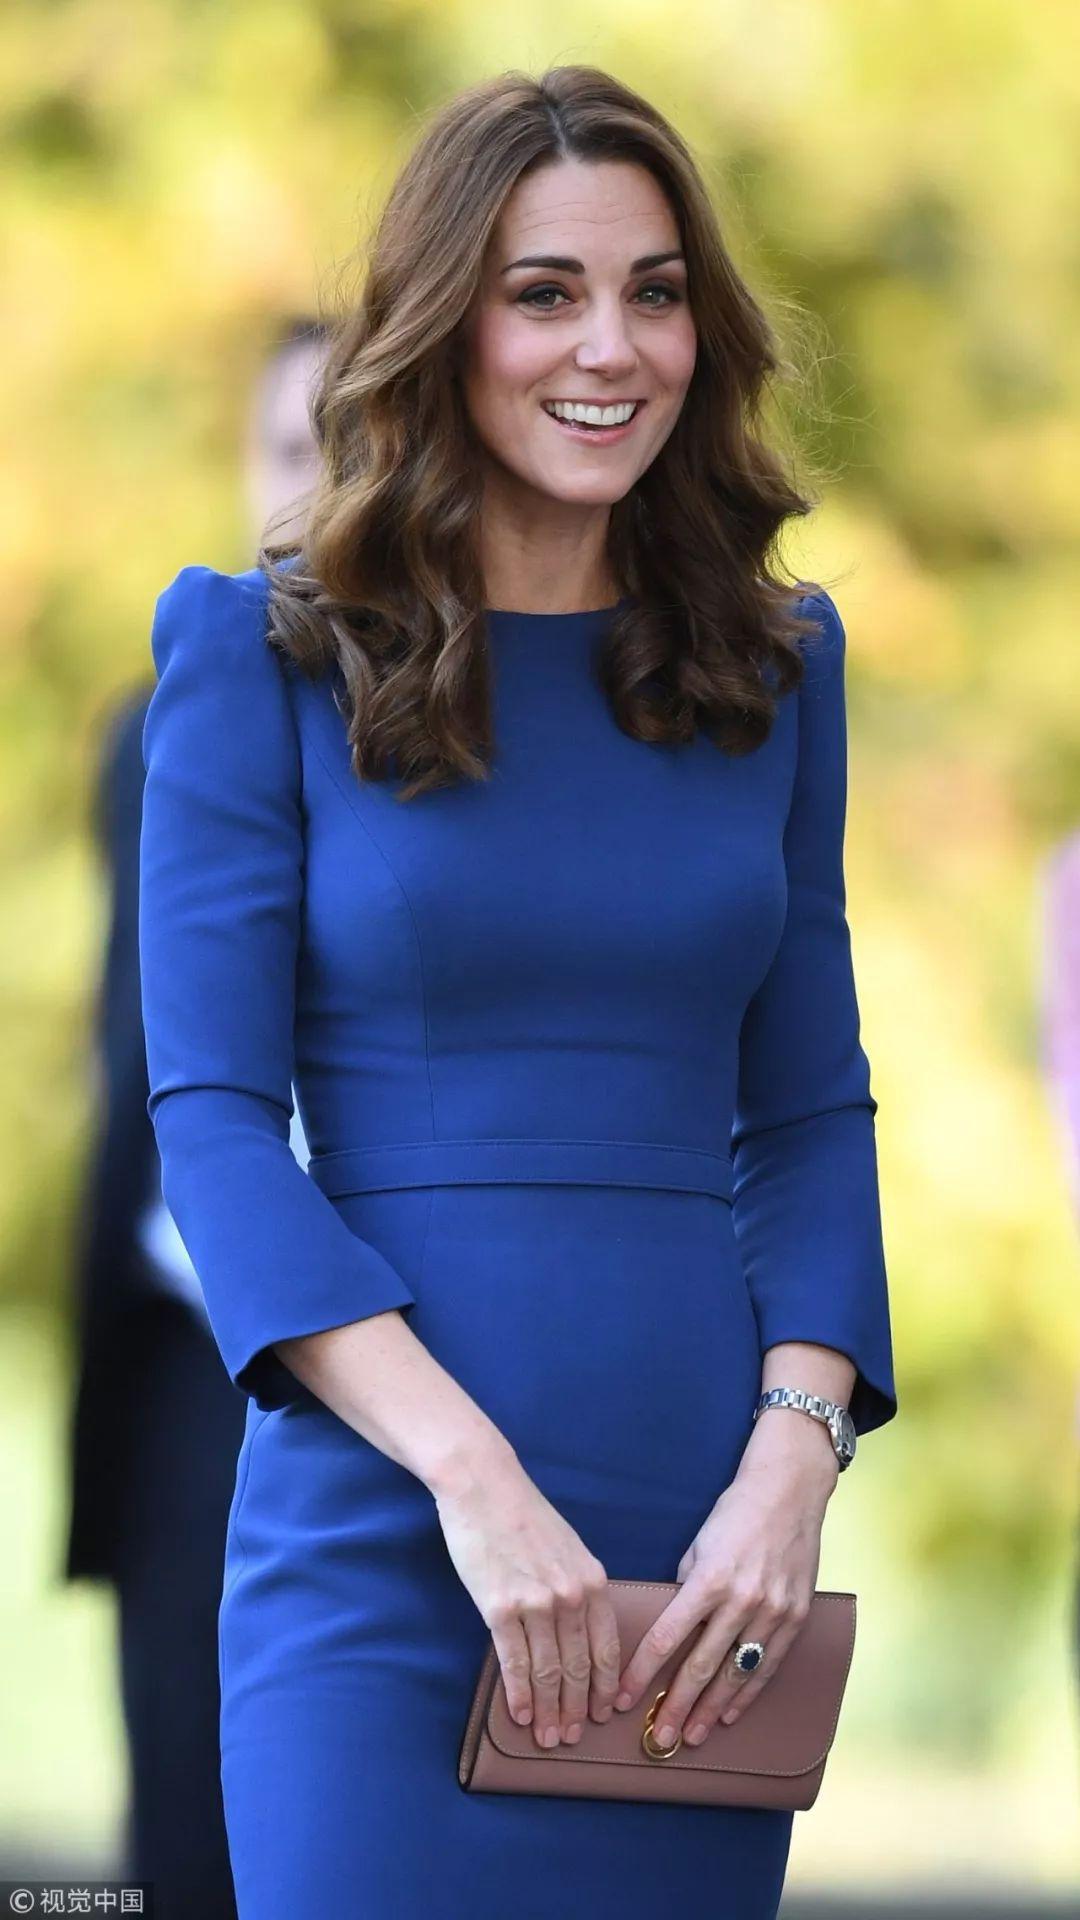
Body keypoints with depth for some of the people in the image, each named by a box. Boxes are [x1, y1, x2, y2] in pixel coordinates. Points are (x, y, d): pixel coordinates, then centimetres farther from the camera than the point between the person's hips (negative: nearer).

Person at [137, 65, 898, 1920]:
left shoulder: (772, 663, 11)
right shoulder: (267, 652, 0)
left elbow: (810, 1106, 12)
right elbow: (212, 1116, -5)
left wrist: (792, 1466, -5)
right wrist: (468, 1472, -16)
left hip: (701, 1559, 3)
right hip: (375, 1549, -3)